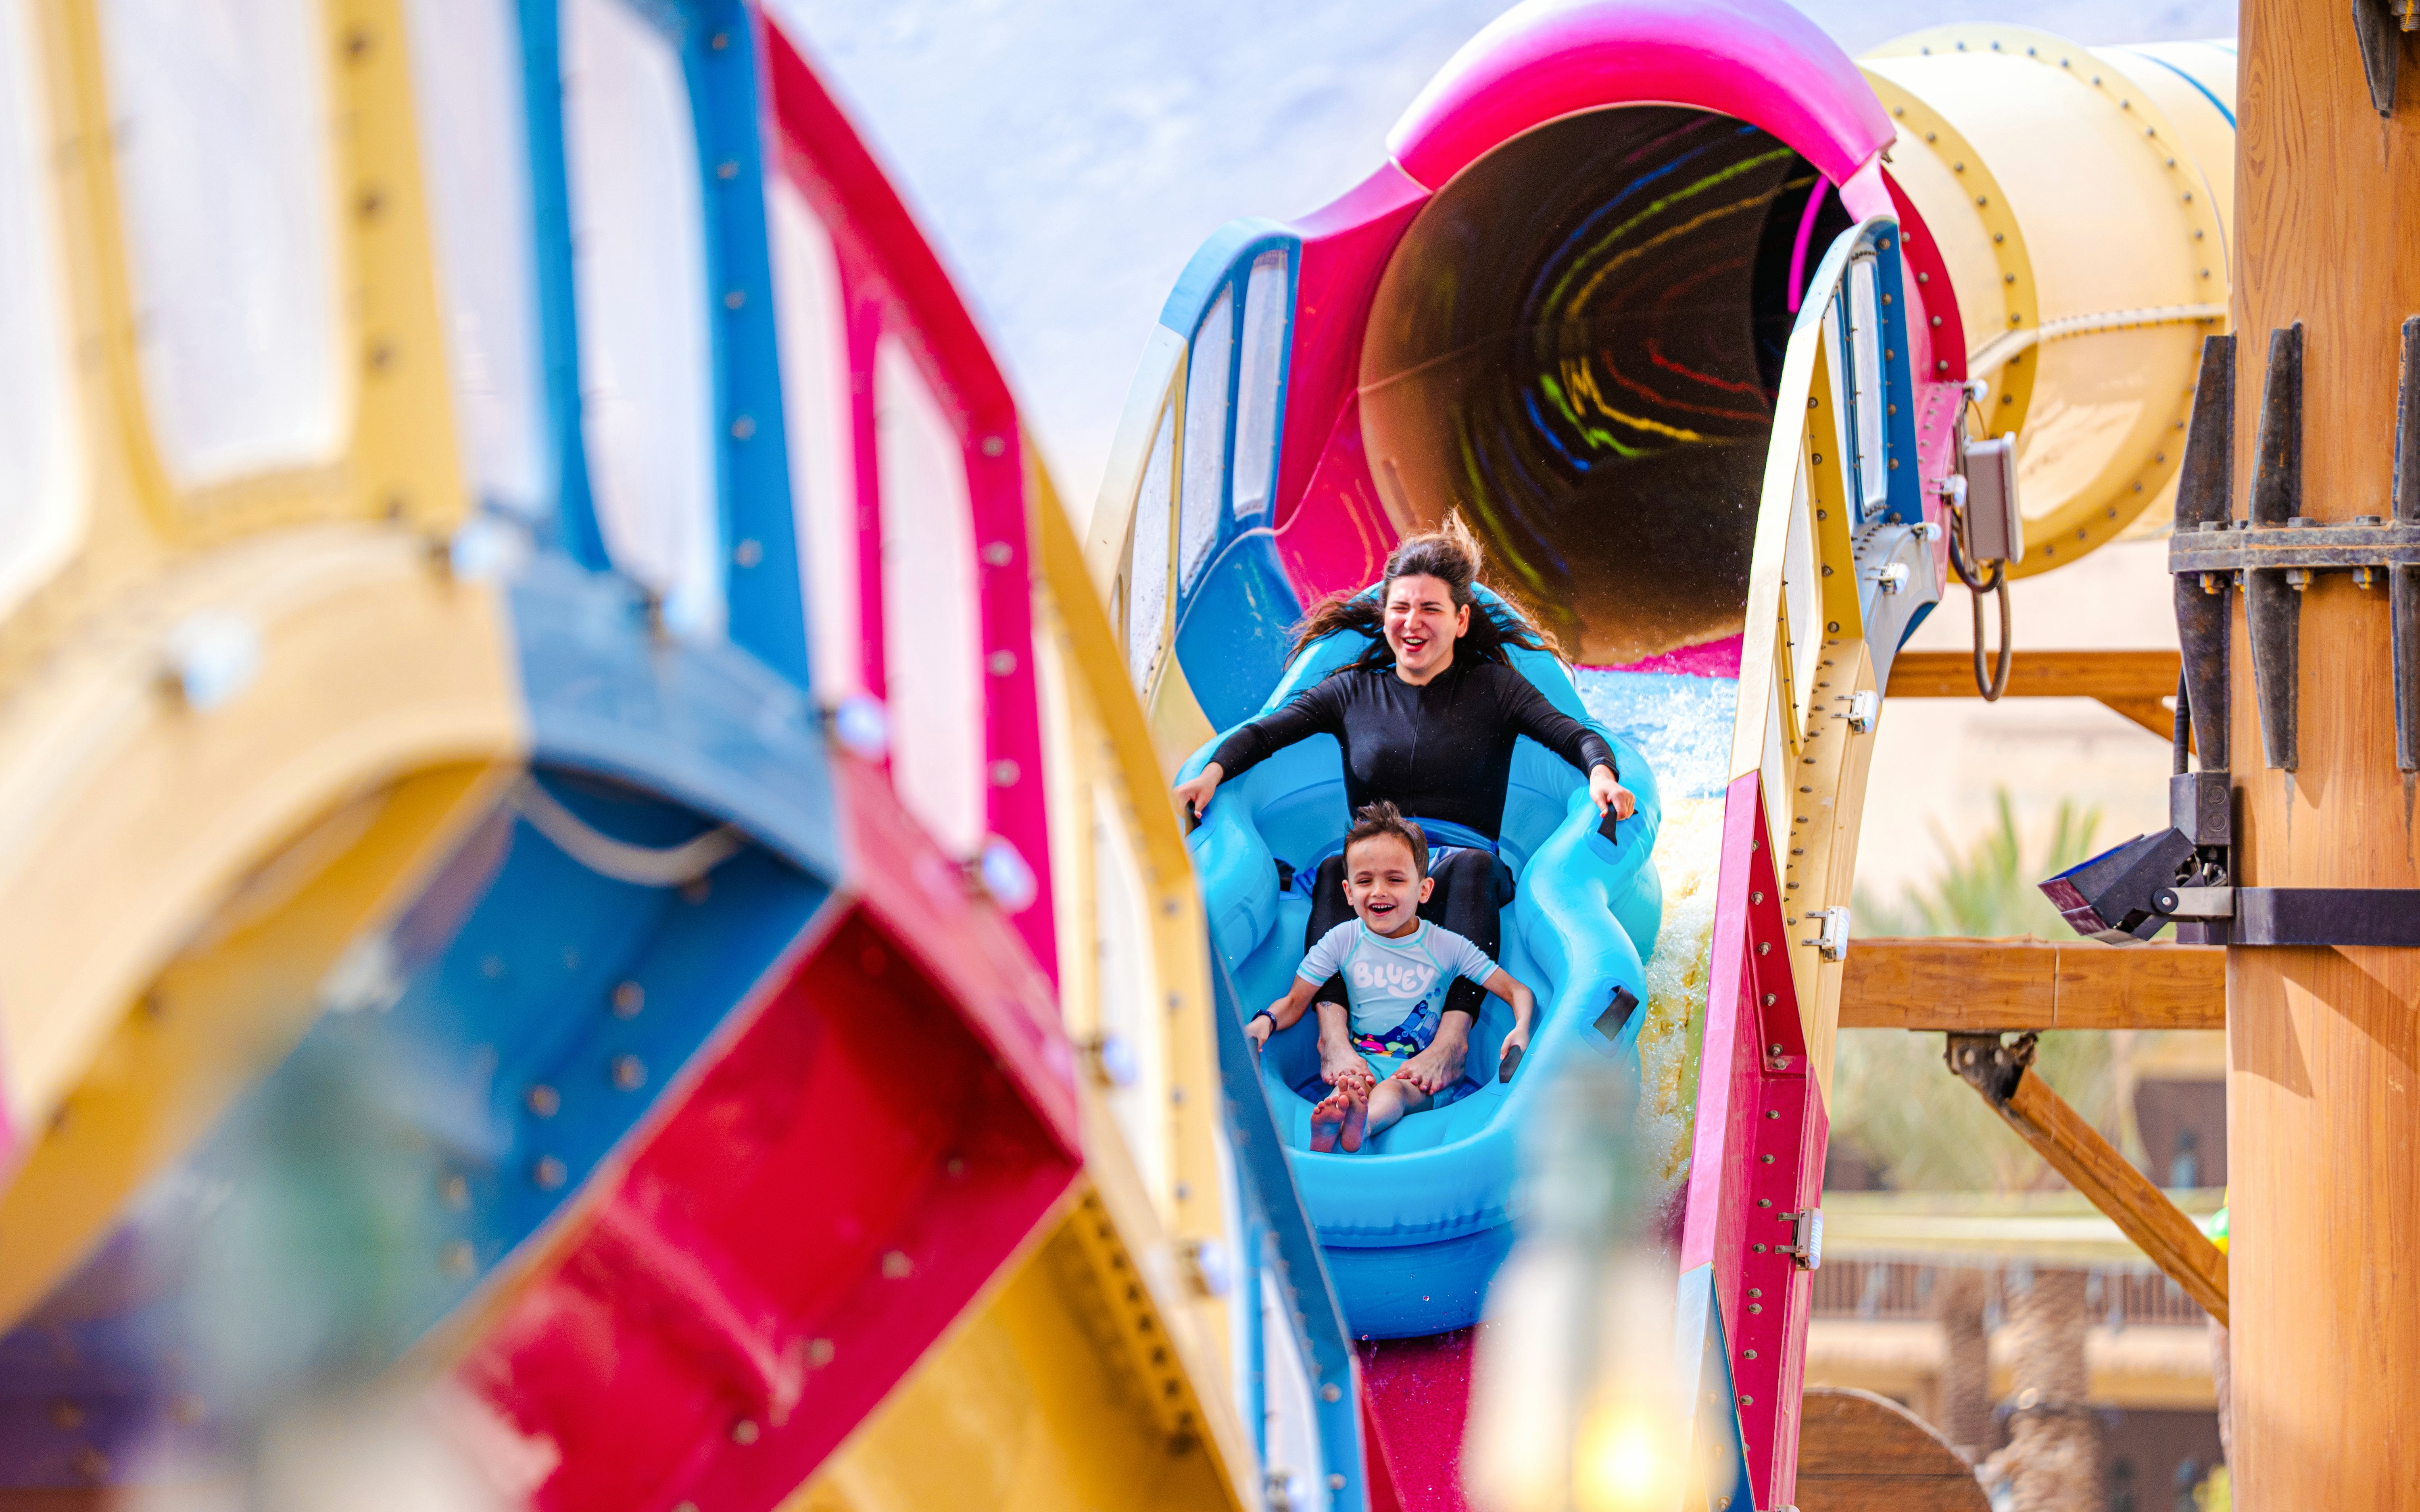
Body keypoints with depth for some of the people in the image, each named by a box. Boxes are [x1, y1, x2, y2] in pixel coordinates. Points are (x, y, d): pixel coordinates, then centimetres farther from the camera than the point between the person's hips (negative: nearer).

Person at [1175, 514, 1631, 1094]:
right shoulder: (1354, 691, 20)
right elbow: (1265, 732, 10)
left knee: (1471, 866, -38)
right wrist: (1212, 773, -12)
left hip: (1461, 859, -1)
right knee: (1334, 870, -35)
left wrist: (1601, 774, -22)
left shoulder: (1492, 687, 15)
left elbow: (1574, 735, 2)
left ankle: (1453, 1038, -53)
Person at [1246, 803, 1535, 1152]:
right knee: (1353, 1081, -36)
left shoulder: (1448, 947, 5)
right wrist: (1265, 1021, -13)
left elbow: (1517, 991, 7)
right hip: (1360, 1064, 1)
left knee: (1397, 1089, -36)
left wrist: (1521, 1029, -16)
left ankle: (1364, 1122, -70)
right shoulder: (1342, 941, 9)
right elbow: (1295, 1002, 12)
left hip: (1420, 1074, 0)